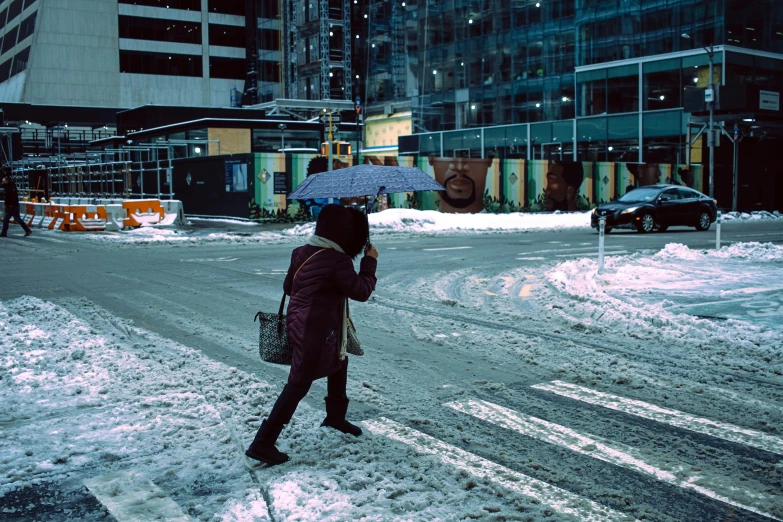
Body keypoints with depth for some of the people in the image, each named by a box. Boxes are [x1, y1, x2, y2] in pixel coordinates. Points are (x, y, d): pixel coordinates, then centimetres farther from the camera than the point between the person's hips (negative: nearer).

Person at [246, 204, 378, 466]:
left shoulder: (302, 253, 4)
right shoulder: (337, 261, -19)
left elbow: (288, 286, 13)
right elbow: (361, 291, -12)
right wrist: (370, 261, -1)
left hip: (300, 324, 9)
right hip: (316, 332, -9)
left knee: (339, 362, 27)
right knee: (298, 385, -3)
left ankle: (336, 416, 46)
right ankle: (262, 443, 0)